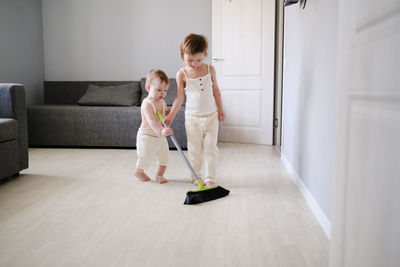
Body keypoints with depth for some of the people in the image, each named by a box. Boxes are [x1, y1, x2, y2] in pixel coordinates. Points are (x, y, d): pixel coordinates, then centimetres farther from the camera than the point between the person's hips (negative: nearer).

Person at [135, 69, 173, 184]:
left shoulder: (162, 102, 4)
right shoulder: (147, 104, -22)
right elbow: (151, 121, -35)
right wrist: (161, 131, -51)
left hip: (160, 136, 7)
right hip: (147, 136, -7)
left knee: (164, 157, 6)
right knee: (145, 156, 5)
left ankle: (160, 175, 26)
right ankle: (139, 171, 33)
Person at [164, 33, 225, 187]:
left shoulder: (210, 69, -2)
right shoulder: (182, 74, -7)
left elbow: (215, 90, 8)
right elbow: (180, 97, -2)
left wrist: (220, 109, 10)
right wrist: (171, 116, -5)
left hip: (211, 116, 1)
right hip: (192, 118, -1)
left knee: (210, 148, 3)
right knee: (195, 149, 7)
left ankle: (210, 178, 11)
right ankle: (197, 176, 23)